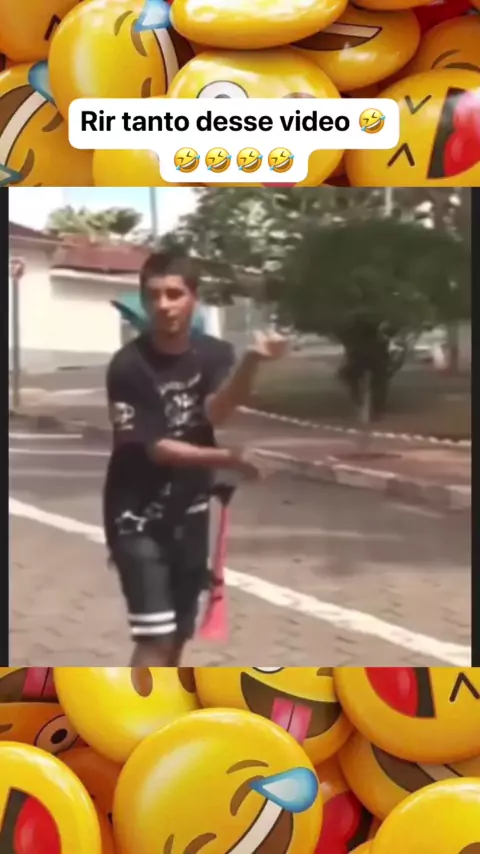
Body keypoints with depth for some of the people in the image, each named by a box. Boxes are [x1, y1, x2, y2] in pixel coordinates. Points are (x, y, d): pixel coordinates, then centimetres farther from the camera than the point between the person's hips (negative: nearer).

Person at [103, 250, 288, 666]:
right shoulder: (128, 366, -15)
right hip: (137, 516, -5)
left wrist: (252, 362, -39)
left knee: (179, 633, 16)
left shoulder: (215, 354, -3)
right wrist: (225, 458, -28)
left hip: (189, 513, 5)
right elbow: (155, 447, -18)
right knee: (155, 639, -13)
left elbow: (215, 413, -22)